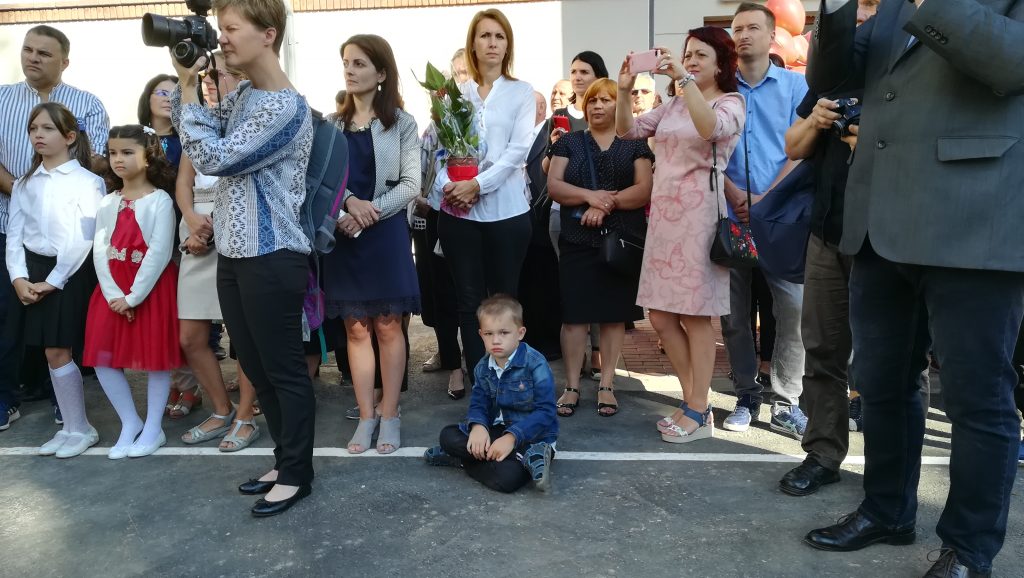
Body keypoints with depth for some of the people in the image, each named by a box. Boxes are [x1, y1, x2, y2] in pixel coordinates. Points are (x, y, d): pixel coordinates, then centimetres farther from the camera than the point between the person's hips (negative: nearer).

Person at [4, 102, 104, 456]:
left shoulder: (87, 182, -6)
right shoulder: (24, 184, 11)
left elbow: (82, 240, -12)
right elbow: (14, 235, 7)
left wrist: (53, 281, -13)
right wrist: (19, 277, -7)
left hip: (71, 273, -5)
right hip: (33, 272, 5)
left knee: (57, 352, -4)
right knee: (53, 354, 7)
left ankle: (80, 429, 10)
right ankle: (73, 427, 18)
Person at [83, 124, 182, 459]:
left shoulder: (159, 200, -7)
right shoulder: (107, 203, 10)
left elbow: (160, 253, -14)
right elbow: (100, 252, 1)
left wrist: (134, 296, -17)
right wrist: (113, 294, -12)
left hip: (152, 287, -5)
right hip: (113, 289, 6)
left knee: (155, 356, 1)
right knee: (103, 358, 2)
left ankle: (152, 429, 13)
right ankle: (130, 424, 17)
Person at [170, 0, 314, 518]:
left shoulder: (286, 107, -16)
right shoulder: (241, 96, 11)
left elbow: (212, 158, -18)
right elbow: (197, 129, 20)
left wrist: (187, 87, -10)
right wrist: (185, 77, 8)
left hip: (271, 258, -9)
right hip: (234, 254, 9)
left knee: (284, 370, 3)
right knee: (256, 368, 16)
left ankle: (297, 474, 18)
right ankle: (285, 460, 30)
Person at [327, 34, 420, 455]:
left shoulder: (400, 123, 1)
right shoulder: (332, 124, 10)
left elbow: (411, 184, -5)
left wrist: (371, 212, -16)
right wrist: (349, 202, -16)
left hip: (386, 234, -3)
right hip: (344, 235, 3)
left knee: (388, 326, 3)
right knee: (355, 328, 5)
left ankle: (389, 415, 13)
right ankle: (366, 416, 14)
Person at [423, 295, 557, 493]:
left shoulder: (535, 364, -16)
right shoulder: (483, 368, 4)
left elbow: (545, 411, -19)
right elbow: (478, 403, 2)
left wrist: (512, 437, -28)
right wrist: (478, 426, -23)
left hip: (533, 437, -7)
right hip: (498, 430, 7)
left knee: (507, 478, -36)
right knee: (448, 435, -16)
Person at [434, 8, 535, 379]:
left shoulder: (521, 92, 6)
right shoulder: (455, 93, 11)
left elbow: (518, 149, -6)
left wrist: (478, 184, -16)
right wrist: (446, 184, -14)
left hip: (506, 209, -1)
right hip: (458, 211, 2)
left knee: (504, 299, 4)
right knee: (469, 300, 4)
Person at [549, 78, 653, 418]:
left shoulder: (634, 144, 10)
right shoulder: (569, 142, 13)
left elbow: (644, 189, -4)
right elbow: (553, 185, 1)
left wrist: (607, 204, -17)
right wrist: (590, 196, -15)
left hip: (622, 242, 0)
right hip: (577, 241, 0)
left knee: (614, 313, 3)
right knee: (574, 314, -2)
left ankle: (606, 386, 13)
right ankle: (572, 386, 8)